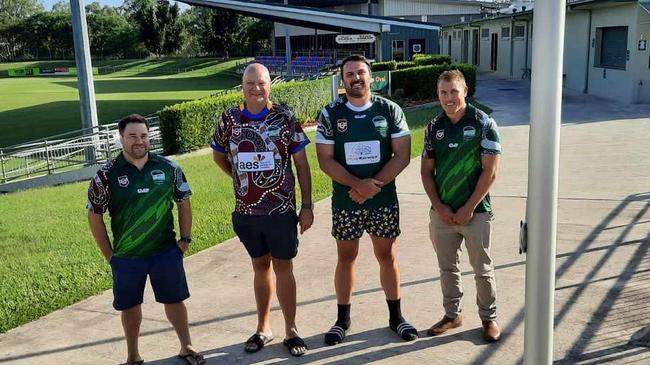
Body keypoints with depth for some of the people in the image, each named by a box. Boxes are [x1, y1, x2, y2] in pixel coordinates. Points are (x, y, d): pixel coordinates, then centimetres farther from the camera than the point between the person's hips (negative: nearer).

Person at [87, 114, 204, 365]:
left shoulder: (169, 168, -3)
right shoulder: (107, 175, -7)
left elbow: (184, 203, 7)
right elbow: (95, 215, 0)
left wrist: (185, 240, 3)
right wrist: (109, 255, -1)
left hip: (166, 252, 1)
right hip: (126, 257, 0)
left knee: (174, 300, 11)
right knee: (130, 306, 14)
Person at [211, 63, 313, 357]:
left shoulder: (284, 117, -6)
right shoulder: (230, 119, 0)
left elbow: (301, 163, -3)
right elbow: (219, 156, 17)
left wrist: (307, 206, -6)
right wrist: (241, 178, 8)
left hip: (281, 209, -2)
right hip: (247, 210, 3)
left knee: (283, 267, 6)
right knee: (260, 266, 15)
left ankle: (291, 330, 20)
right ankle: (263, 328, 29)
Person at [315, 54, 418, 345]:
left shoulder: (390, 110, -2)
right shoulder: (330, 114, -2)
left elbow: (402, 155, -5)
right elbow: (325, 160, -6)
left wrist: (374, 185, -16)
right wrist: (357, 184, -19)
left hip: (384, 200, 0)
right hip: (345, 202, 0)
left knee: (387, 256, 10)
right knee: (346, 258, 11)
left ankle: (396, 317, 26)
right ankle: (343, 319, 25)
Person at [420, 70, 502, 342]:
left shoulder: (483, 124, -8)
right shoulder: (434, 127, 4)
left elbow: (490, 171, -10)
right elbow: (426, 171, 7)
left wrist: (468, 208, -13)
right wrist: (439, 206, -4)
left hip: (475, 212, -4)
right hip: (442, 212, 4)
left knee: (482, 269, 8)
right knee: (447, 267, 14)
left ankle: (489, 318, 24)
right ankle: (452, 314, 30)